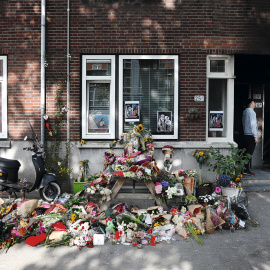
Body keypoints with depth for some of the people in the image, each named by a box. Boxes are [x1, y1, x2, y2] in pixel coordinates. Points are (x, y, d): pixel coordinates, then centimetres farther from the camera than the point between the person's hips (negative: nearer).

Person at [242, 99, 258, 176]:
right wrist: (256, 137, -13)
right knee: (249, 153, -6)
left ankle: (245, 169, 15)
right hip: (251, 135, -9)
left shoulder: (244, 112, 14)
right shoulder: (251, 112, -12)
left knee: (247, 152, 12)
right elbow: (253, 125, -16)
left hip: (246, 135, 9)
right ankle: (246, 170, -3)